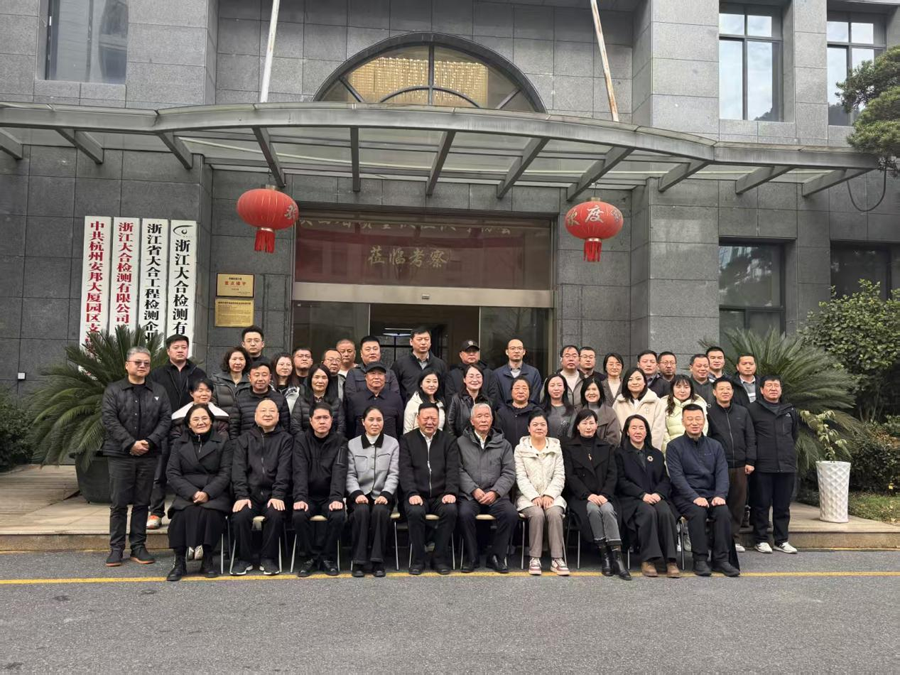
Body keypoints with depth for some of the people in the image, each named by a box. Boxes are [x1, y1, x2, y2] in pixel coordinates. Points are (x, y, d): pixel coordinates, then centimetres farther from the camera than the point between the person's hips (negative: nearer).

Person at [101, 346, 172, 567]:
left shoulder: (158, 391, 10)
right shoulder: (113, 390, 3)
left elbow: (166, 419, 3)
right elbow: (109, 419, -7)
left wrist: (150, 442, -12)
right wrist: (130, 443, -16)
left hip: (149, 455, 2)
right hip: (120, 454, -2)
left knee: (142, 503, 7)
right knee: (119, 503, 2)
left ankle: (138, 546, 15)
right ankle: (116, 548, 11)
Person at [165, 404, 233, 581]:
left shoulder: (222, 441, 9)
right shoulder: (179, 443, 15)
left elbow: (225, 473, 1)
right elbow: (172, 473, 4)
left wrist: (207, 493, -17)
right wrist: (192, 493, -13)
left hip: (215, 495, -1)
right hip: (187, 494, 1)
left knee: (210, 513, -33)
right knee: (185, 513, -31)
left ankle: (208, 560, -15)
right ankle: (180, 561, -18)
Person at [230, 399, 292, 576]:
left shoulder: (285, 439, 9)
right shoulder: (244, 439, 13)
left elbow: (284, 469, -3)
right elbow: (238, 468, 2)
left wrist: (278, 495, -17)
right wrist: (241, 496, -13)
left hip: (273, 494, -1)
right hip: (250, 493, 1)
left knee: (275, 514, -30)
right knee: (240, 515, -27)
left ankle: (268, 558, -10)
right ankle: (244, 558, -6)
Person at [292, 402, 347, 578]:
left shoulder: (339, 441, -1)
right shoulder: (302, 441, 1)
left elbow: (339, 471, -13)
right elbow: (300, 471, -11)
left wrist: (336, 498, -28)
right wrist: (300, 497, -26)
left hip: (330, 496, 0)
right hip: (309, 495, 1)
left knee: (338, 516, -29)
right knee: (299, 516, -28)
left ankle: (327, 558, -8)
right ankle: (309, 558, -8)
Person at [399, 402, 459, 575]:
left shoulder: (448, 440, 12)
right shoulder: (407, 439, 9)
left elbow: (453, 469, 2)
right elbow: (405, 469, -2)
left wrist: (450, 492, -14)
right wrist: (412, 493, -17)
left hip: (441, 495, 1)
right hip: (418, 494, -1)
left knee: (450, 510, -29)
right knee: (415, 512, -32)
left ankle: (440, 558, -12)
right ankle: (417, 559, -12)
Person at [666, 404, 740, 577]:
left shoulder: (715, 446, 13)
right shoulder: (674, 446, 1)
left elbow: (722, 473, 4)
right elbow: (677, 476, -9)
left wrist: (720, 495, -15)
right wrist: (695, 497, -22)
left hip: (710, 495, 3)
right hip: (685, 496, -3)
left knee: (723, 512, -27)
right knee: (698, 512, -32)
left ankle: (721, 559, -17)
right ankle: (700, 560, -21)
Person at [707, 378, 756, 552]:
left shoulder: (743, 412, 12)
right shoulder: (709, 413, 1)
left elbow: (750, 438, 10)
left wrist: (750, 461, 2)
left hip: (740, 466, 3)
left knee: (738, 503, 6)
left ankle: (735, 538, 17)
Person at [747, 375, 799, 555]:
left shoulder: (790, 411, 13)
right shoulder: (753, 409, -3)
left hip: (787, 465, 4)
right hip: (763, 466, -4)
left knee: (783, 505, 10)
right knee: (762, 504, 2)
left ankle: (781, 540, 19)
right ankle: (761, 540, 12)